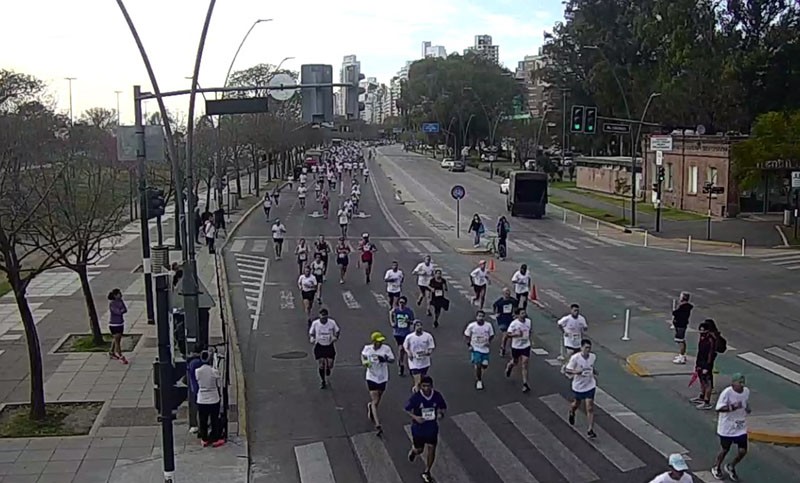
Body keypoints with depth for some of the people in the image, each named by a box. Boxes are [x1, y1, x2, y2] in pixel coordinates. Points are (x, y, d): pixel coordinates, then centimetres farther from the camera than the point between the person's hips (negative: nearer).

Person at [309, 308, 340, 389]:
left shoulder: (332, 322, -11)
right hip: (319, 346, 0)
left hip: (329, 346, 0)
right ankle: (323, 382, 17)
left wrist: (335, 337, -12)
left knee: (330, 365, -2)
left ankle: (327, 377, 34)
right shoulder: (315, 323, -11)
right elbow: (311, 333, 3)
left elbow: (338, 330, 6)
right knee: (321, 365, -3)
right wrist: (311, 338, -18)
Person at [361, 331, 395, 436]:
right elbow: (363, 355, 13)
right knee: (375, 401, -8)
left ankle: (370, 407, 55)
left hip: (382, 378, 1)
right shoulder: (367, 348, -8)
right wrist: (364, 362, -7)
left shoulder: (386, 349, -13)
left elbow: (392, 360, -11)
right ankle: (377, 425, -8)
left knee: (377, 400, 19)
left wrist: (385, 360, -31)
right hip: (371, 378, -1)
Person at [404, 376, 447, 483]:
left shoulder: (437, 395, -14)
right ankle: (413, 451, 52)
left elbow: (443, 407, 3)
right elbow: (407, 409, -8)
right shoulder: (415, 397, -21)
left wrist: (441, 413, -19)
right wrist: (415, 417, -25)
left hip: (432, 428, 2)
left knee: (431, 450, 5)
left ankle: (427, 472, 25)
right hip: (418, 428, -2)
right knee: (419, 450, 14)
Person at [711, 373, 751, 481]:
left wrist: (747, 408, -7)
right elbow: (719, 408, -23)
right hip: (727, 427, -5)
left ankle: (731, 467, 30)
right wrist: (733, 407, -35)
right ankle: (716, 468, 39)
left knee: (742, 451, 1)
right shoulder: (727, 392, -22)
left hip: (741, 427, 5)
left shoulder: (746, 391, -4)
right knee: (725, 449, 11)